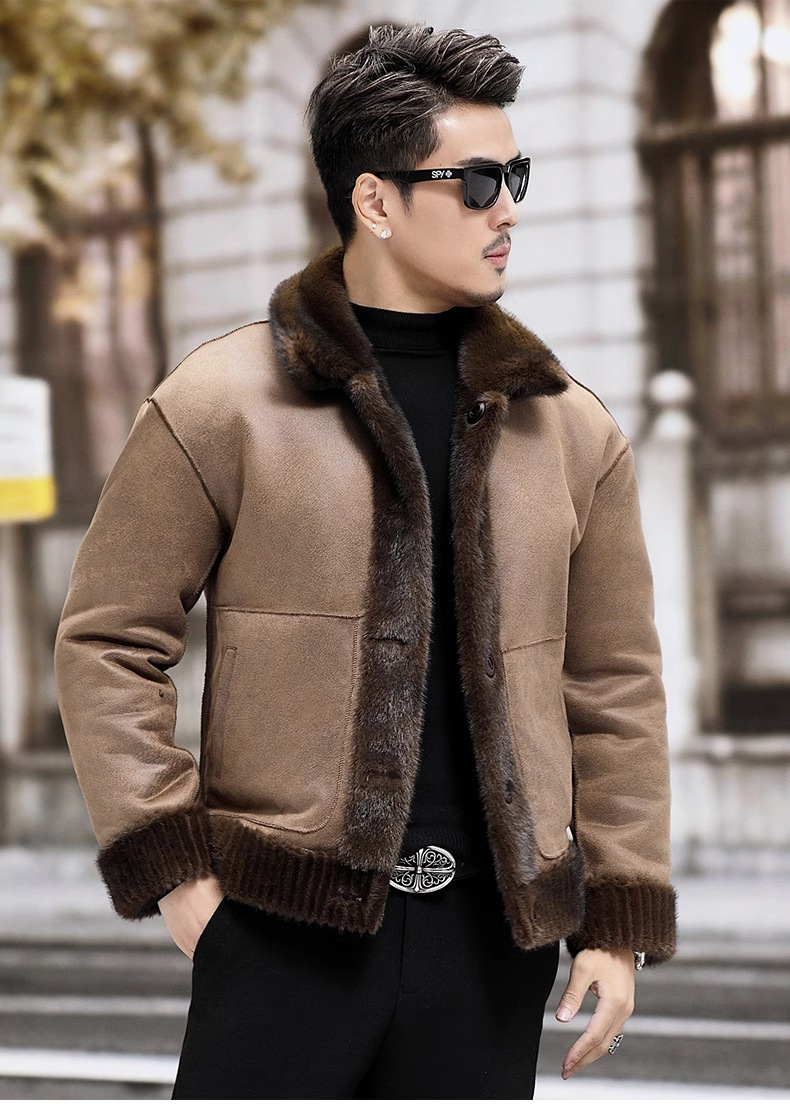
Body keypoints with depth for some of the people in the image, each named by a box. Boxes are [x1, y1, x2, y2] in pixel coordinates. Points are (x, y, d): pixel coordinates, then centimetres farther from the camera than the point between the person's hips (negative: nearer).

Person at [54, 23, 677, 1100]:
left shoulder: (572, 429, 10)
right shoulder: (220, 405, -1)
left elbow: (614, 685, 13)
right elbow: (107, 643, 1)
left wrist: (620, 920, 8)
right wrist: (169, 864, -6)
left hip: (490, 930, 4)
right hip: (286, 924, -3)